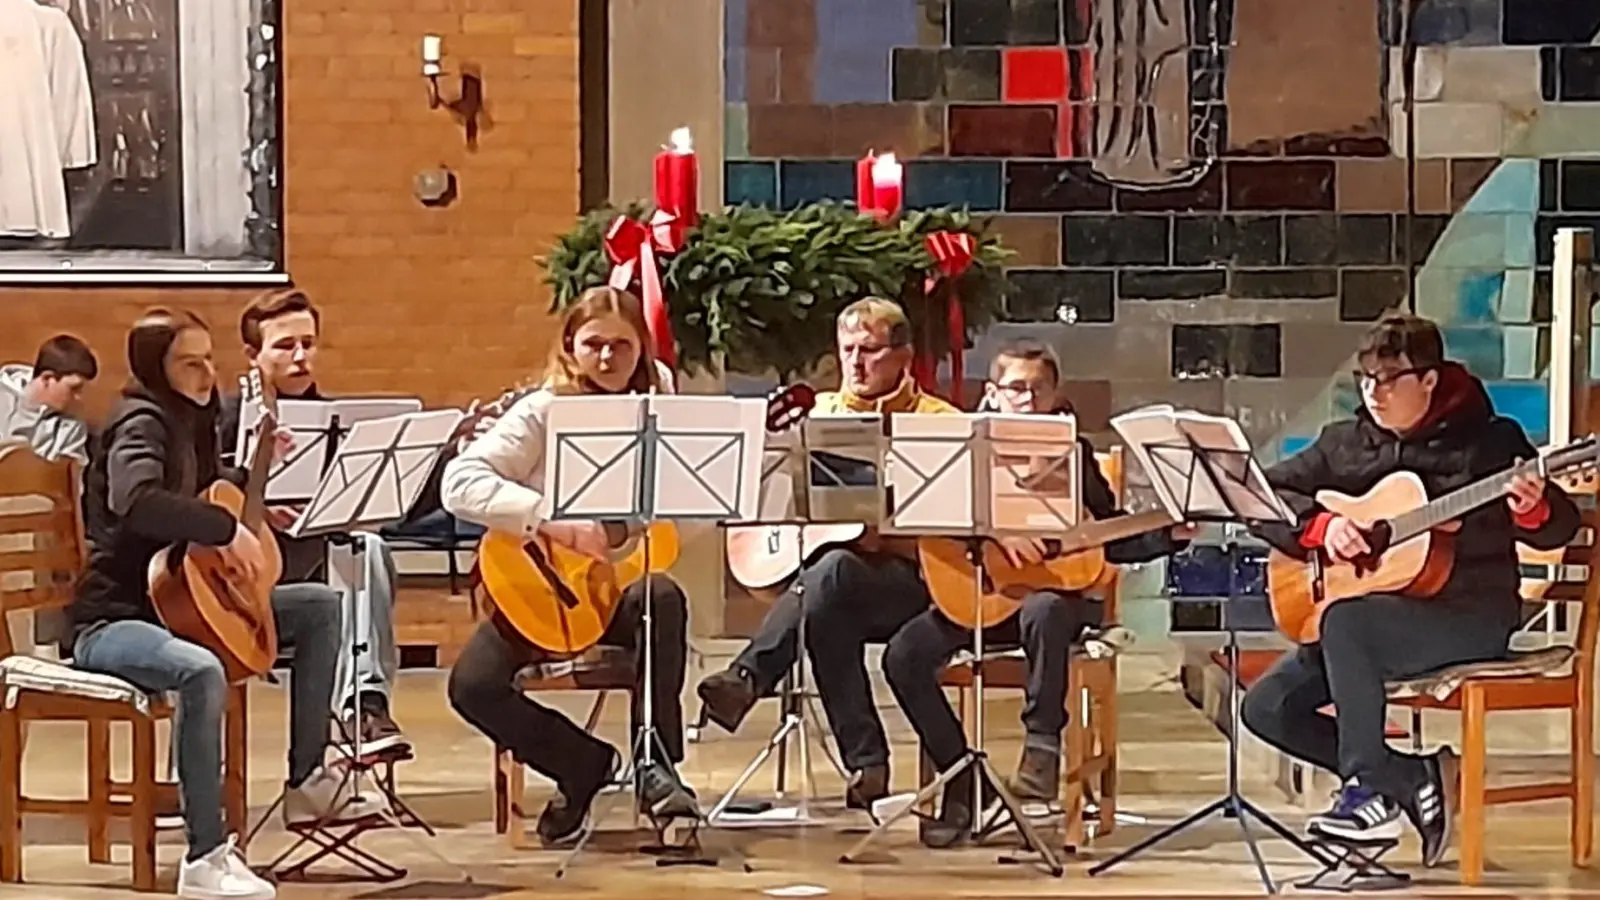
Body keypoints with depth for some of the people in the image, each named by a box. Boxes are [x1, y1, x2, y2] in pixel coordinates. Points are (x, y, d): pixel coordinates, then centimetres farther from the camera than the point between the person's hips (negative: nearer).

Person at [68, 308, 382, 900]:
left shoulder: (191, 419, 11)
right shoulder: (142, 422, -16)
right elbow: (134, 500, -38)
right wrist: (227, 529, -33)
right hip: (114, 618, -10)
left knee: (320, 607, 13)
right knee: (201, 671, -40)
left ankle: (307, 780, 17)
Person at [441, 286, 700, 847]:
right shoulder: (544, 412, -7)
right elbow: (460, 483, -20)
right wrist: (552, 521, -30)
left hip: (620, 583, 1)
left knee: (663, 599, -35)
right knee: (473, 684, -24)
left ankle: (655, 764, -21)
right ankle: (584, 764, 1)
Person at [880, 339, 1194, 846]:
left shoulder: (1073, 454, 10)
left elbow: (1112, 539, 13)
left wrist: (1170, 536, -2)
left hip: (1058, 589, -2)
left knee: (1044, 611, -40)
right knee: (904, 654, -21)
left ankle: (1043, 747, -26)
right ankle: (959, 781, -10)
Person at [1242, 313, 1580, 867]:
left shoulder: (1489, 440, -4)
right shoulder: (1345, 444, 8)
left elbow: (1557, 530, -7)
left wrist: (1532, 510, -31)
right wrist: (1322, 525, -11)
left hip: (1470, 617, -6)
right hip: (1370, 620, 7)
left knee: (1347, 620, -34)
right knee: (1268, 707, -7)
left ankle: (1371, 790, -22)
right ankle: (1417, 781, -1)